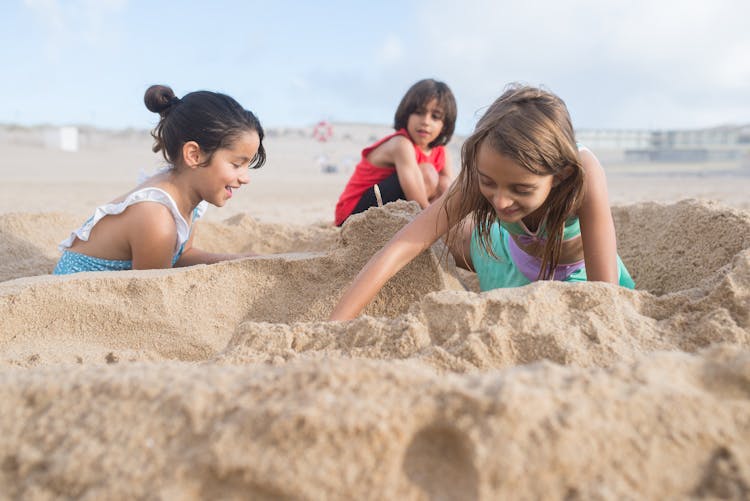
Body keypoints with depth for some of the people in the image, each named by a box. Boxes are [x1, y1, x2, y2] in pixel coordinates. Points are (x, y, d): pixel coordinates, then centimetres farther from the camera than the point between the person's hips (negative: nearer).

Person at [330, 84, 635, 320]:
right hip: (513, 251, 1)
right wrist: (333, 327, -55)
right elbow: (402, 247, -46)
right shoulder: (482, 173, -38)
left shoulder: (582, 173, -45)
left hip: (577, 270, -1)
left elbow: (604, 289, -41)